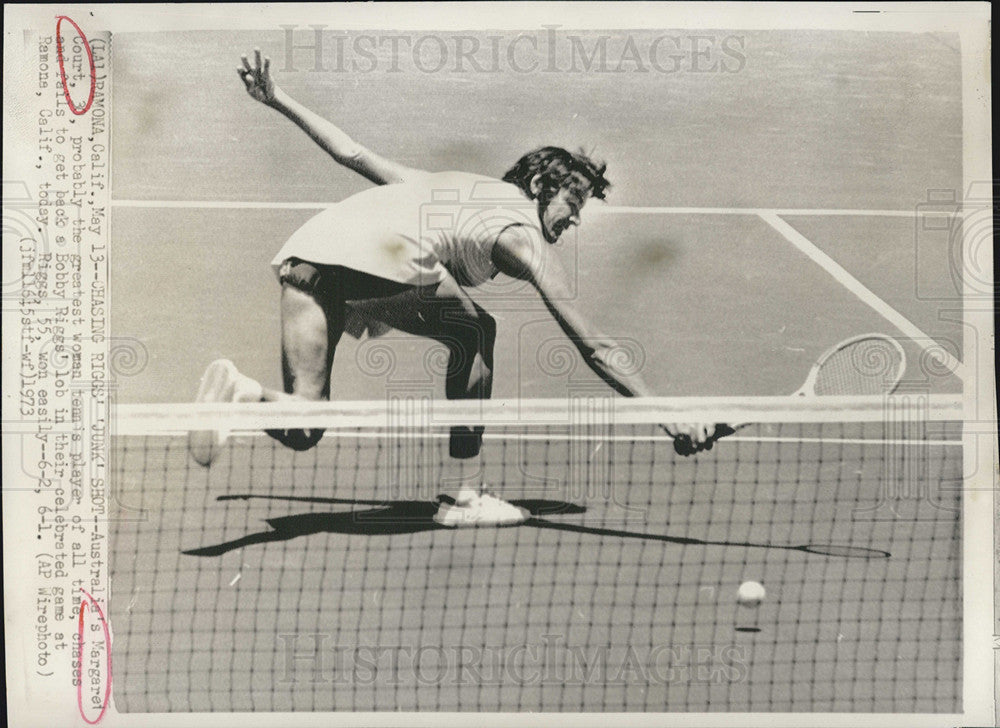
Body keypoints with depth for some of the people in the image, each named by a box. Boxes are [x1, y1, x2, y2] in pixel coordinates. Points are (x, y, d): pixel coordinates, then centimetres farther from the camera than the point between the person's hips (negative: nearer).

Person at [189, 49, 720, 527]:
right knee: (475, 334, 20)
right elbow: (593, 348, 15)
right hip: (381, 255, -6)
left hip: (304, 245, 6)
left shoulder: (449, 184, 37)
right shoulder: (522, 236, 18)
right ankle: (462, 496, 18)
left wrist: (279, 100, 43)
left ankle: (243, 391, -21)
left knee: (302, 430, 11)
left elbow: (353, 154, 35)